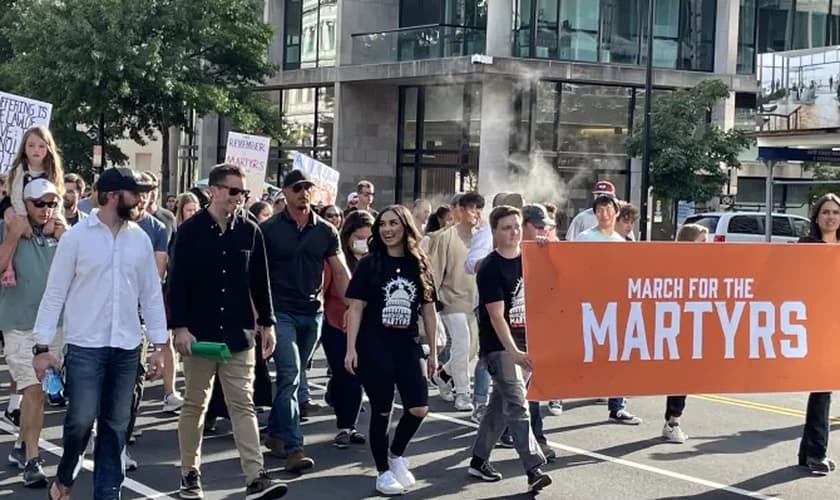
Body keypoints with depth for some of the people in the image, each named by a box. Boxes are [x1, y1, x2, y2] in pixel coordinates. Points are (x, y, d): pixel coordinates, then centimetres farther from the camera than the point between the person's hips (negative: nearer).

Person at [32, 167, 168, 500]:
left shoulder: (140, 239, 6)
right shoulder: (76, 237, -5)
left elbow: (151, 294, 10)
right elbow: (55, 293, -3)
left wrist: (159, 345, 6)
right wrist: (42, 346, -7)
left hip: (126, 347, 4)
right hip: (85, 346, -4)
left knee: (116, 425, 6)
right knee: (81, 419, -7)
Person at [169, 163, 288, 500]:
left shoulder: (250, 231, 5)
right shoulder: (190, 231, -4)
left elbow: (260, 281, 11)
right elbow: (177, 283, -7)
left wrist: (267, 323, 10)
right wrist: (180, 327, -13)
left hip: (239, 333, 2)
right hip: (199, 332, -2)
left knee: (243, 405, -1)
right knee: (195, 405, 9)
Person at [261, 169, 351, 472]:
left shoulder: (326, 231, 6)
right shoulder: (269, 229, -3)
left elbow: (340, 271, 7)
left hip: (313, 314, 4)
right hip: (281, 313, -4)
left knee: (292, 377, 13)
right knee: (290, 376, -13)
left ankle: (275, 433, 29)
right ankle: (293, 447, -15)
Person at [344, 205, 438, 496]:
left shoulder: (420, 265, 6)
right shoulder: (369, 264, -2)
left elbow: (428, 310, 10)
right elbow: (355, 309, -3)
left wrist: (433, 351, 8)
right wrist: (351, 348, -10)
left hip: (407, 346, 3)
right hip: (374, 346, -3)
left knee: (419, 408, -6)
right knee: (381, 410, 2)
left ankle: (397, 454, 22)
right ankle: (383, 472, 17)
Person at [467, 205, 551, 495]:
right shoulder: (490, 269, -13)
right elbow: (496, 316, -19)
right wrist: (514, 352, -26)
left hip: (524, 344, 6)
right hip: (499, 346, -6)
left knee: (500, 405, 13)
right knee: (516, 405, -14)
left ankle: (478, 461, 26)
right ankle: (534, 470, -19)